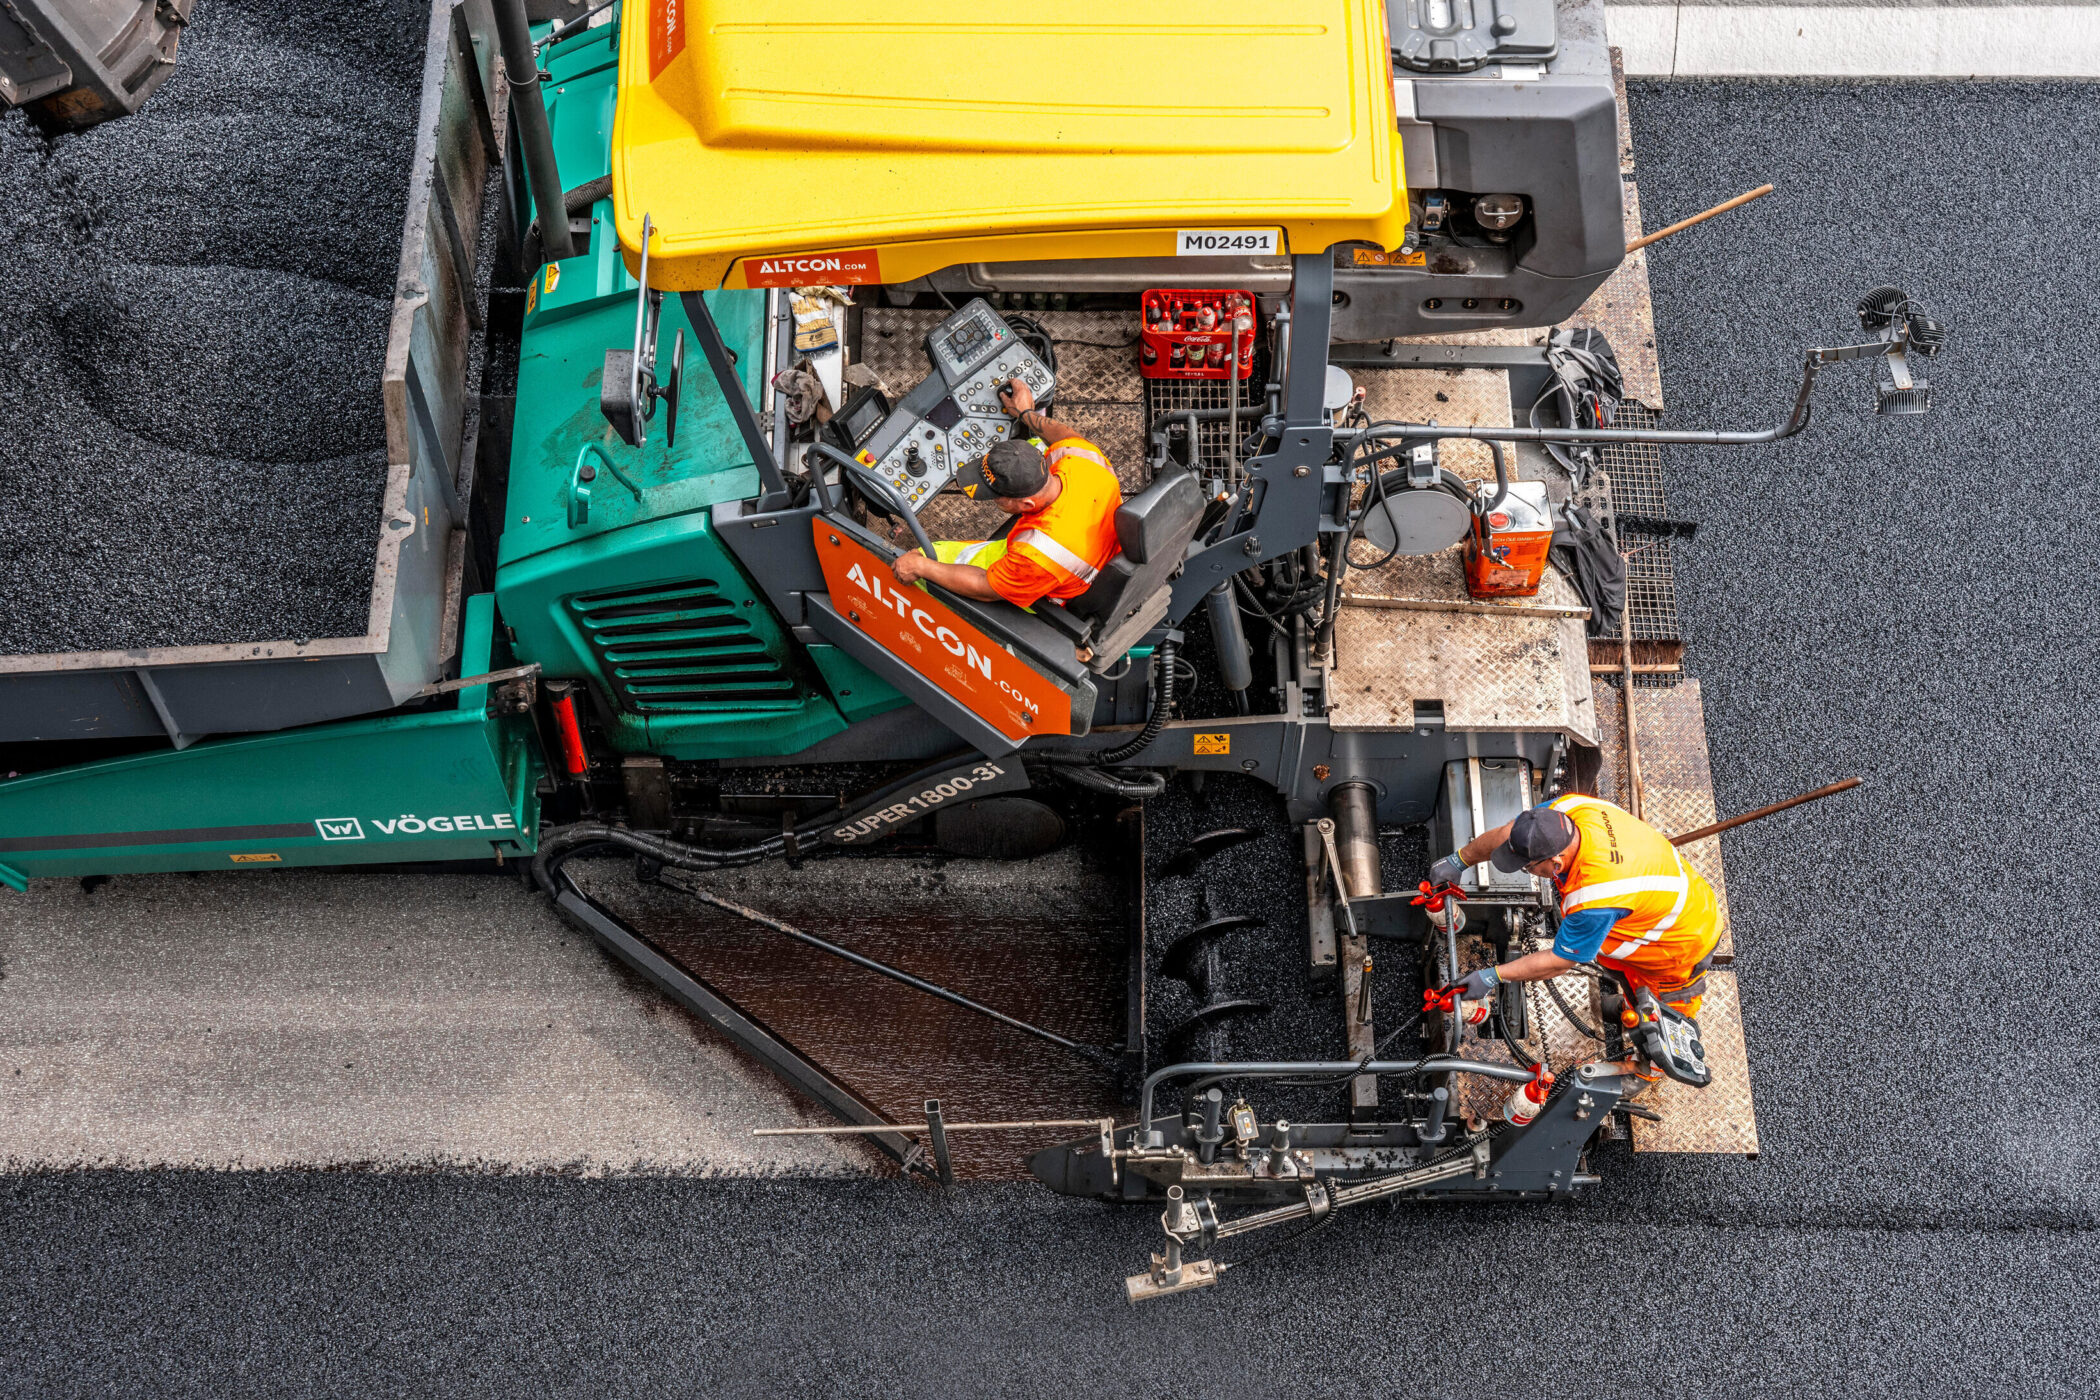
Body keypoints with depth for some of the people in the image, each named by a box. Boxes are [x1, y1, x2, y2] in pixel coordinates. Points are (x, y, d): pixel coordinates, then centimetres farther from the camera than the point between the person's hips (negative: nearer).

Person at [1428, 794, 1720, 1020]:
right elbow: (1505, 834, -5)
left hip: (1684, 944, -7)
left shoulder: (1594, 898, -42)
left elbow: (1559, 961, -26)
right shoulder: (1566, 810, -24)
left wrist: (1492, 977, -18)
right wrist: (1458, 861, 4)